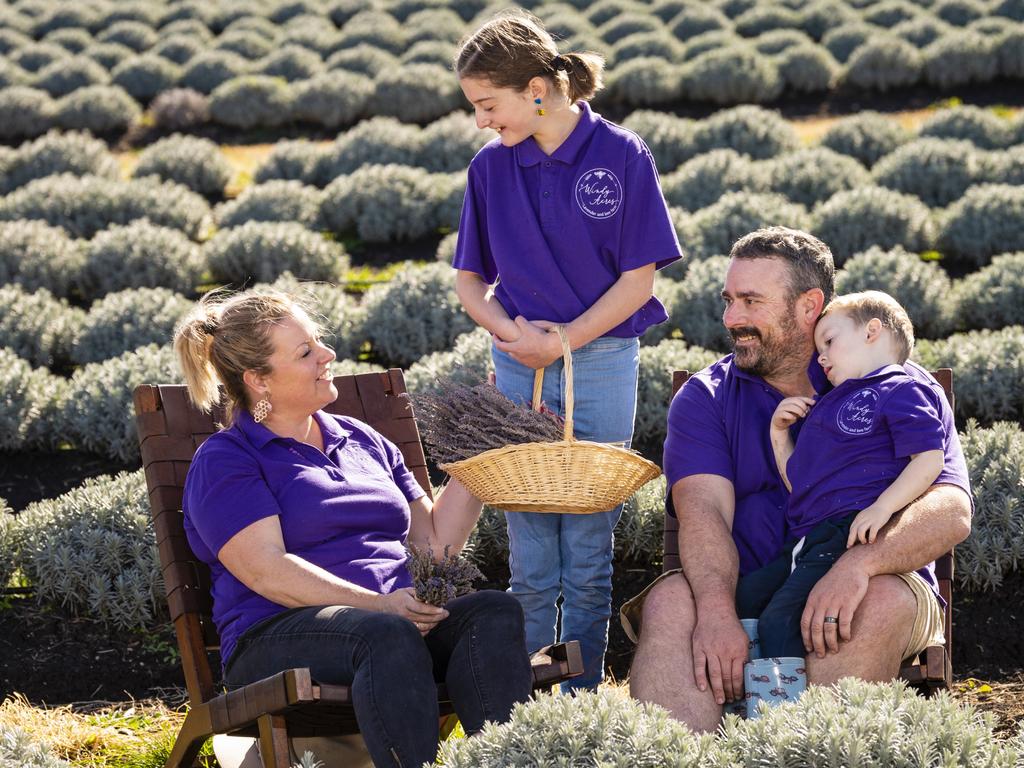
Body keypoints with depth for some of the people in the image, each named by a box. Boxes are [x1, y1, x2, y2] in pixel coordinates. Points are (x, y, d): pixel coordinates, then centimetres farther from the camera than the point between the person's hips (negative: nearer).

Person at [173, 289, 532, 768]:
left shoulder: (364, 441, 25)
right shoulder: (224, 461, 5)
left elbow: (433, 541, 22)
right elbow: (266, 571, -10)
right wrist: (378, 606, -21)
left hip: (401, 616, 5)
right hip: (281, 633, -5)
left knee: (495, 612, -27)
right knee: (389, 637, -39)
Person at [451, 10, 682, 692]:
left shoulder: (621, 156, -5)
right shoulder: (491, 168, 5)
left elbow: (638, 280, -6)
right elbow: (470, 278, 11)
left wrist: (562, 341, -11)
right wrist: (512, 332, -7)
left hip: (603, 362, -3)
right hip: (518, 373, 3)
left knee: (589, 553, 1)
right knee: (530, 561, 5)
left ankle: (583, 700, 8)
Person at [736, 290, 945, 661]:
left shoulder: (899, 390, 2)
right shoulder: (830, 404, 32)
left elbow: (929, 458, -10)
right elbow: (799, 484, 34)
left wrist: (882, 507, -21)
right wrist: (778, 432, 23)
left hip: (852, 535, -10)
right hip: (806, 542, 10)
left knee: (780, 620, -24)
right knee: (741, 598, -3)